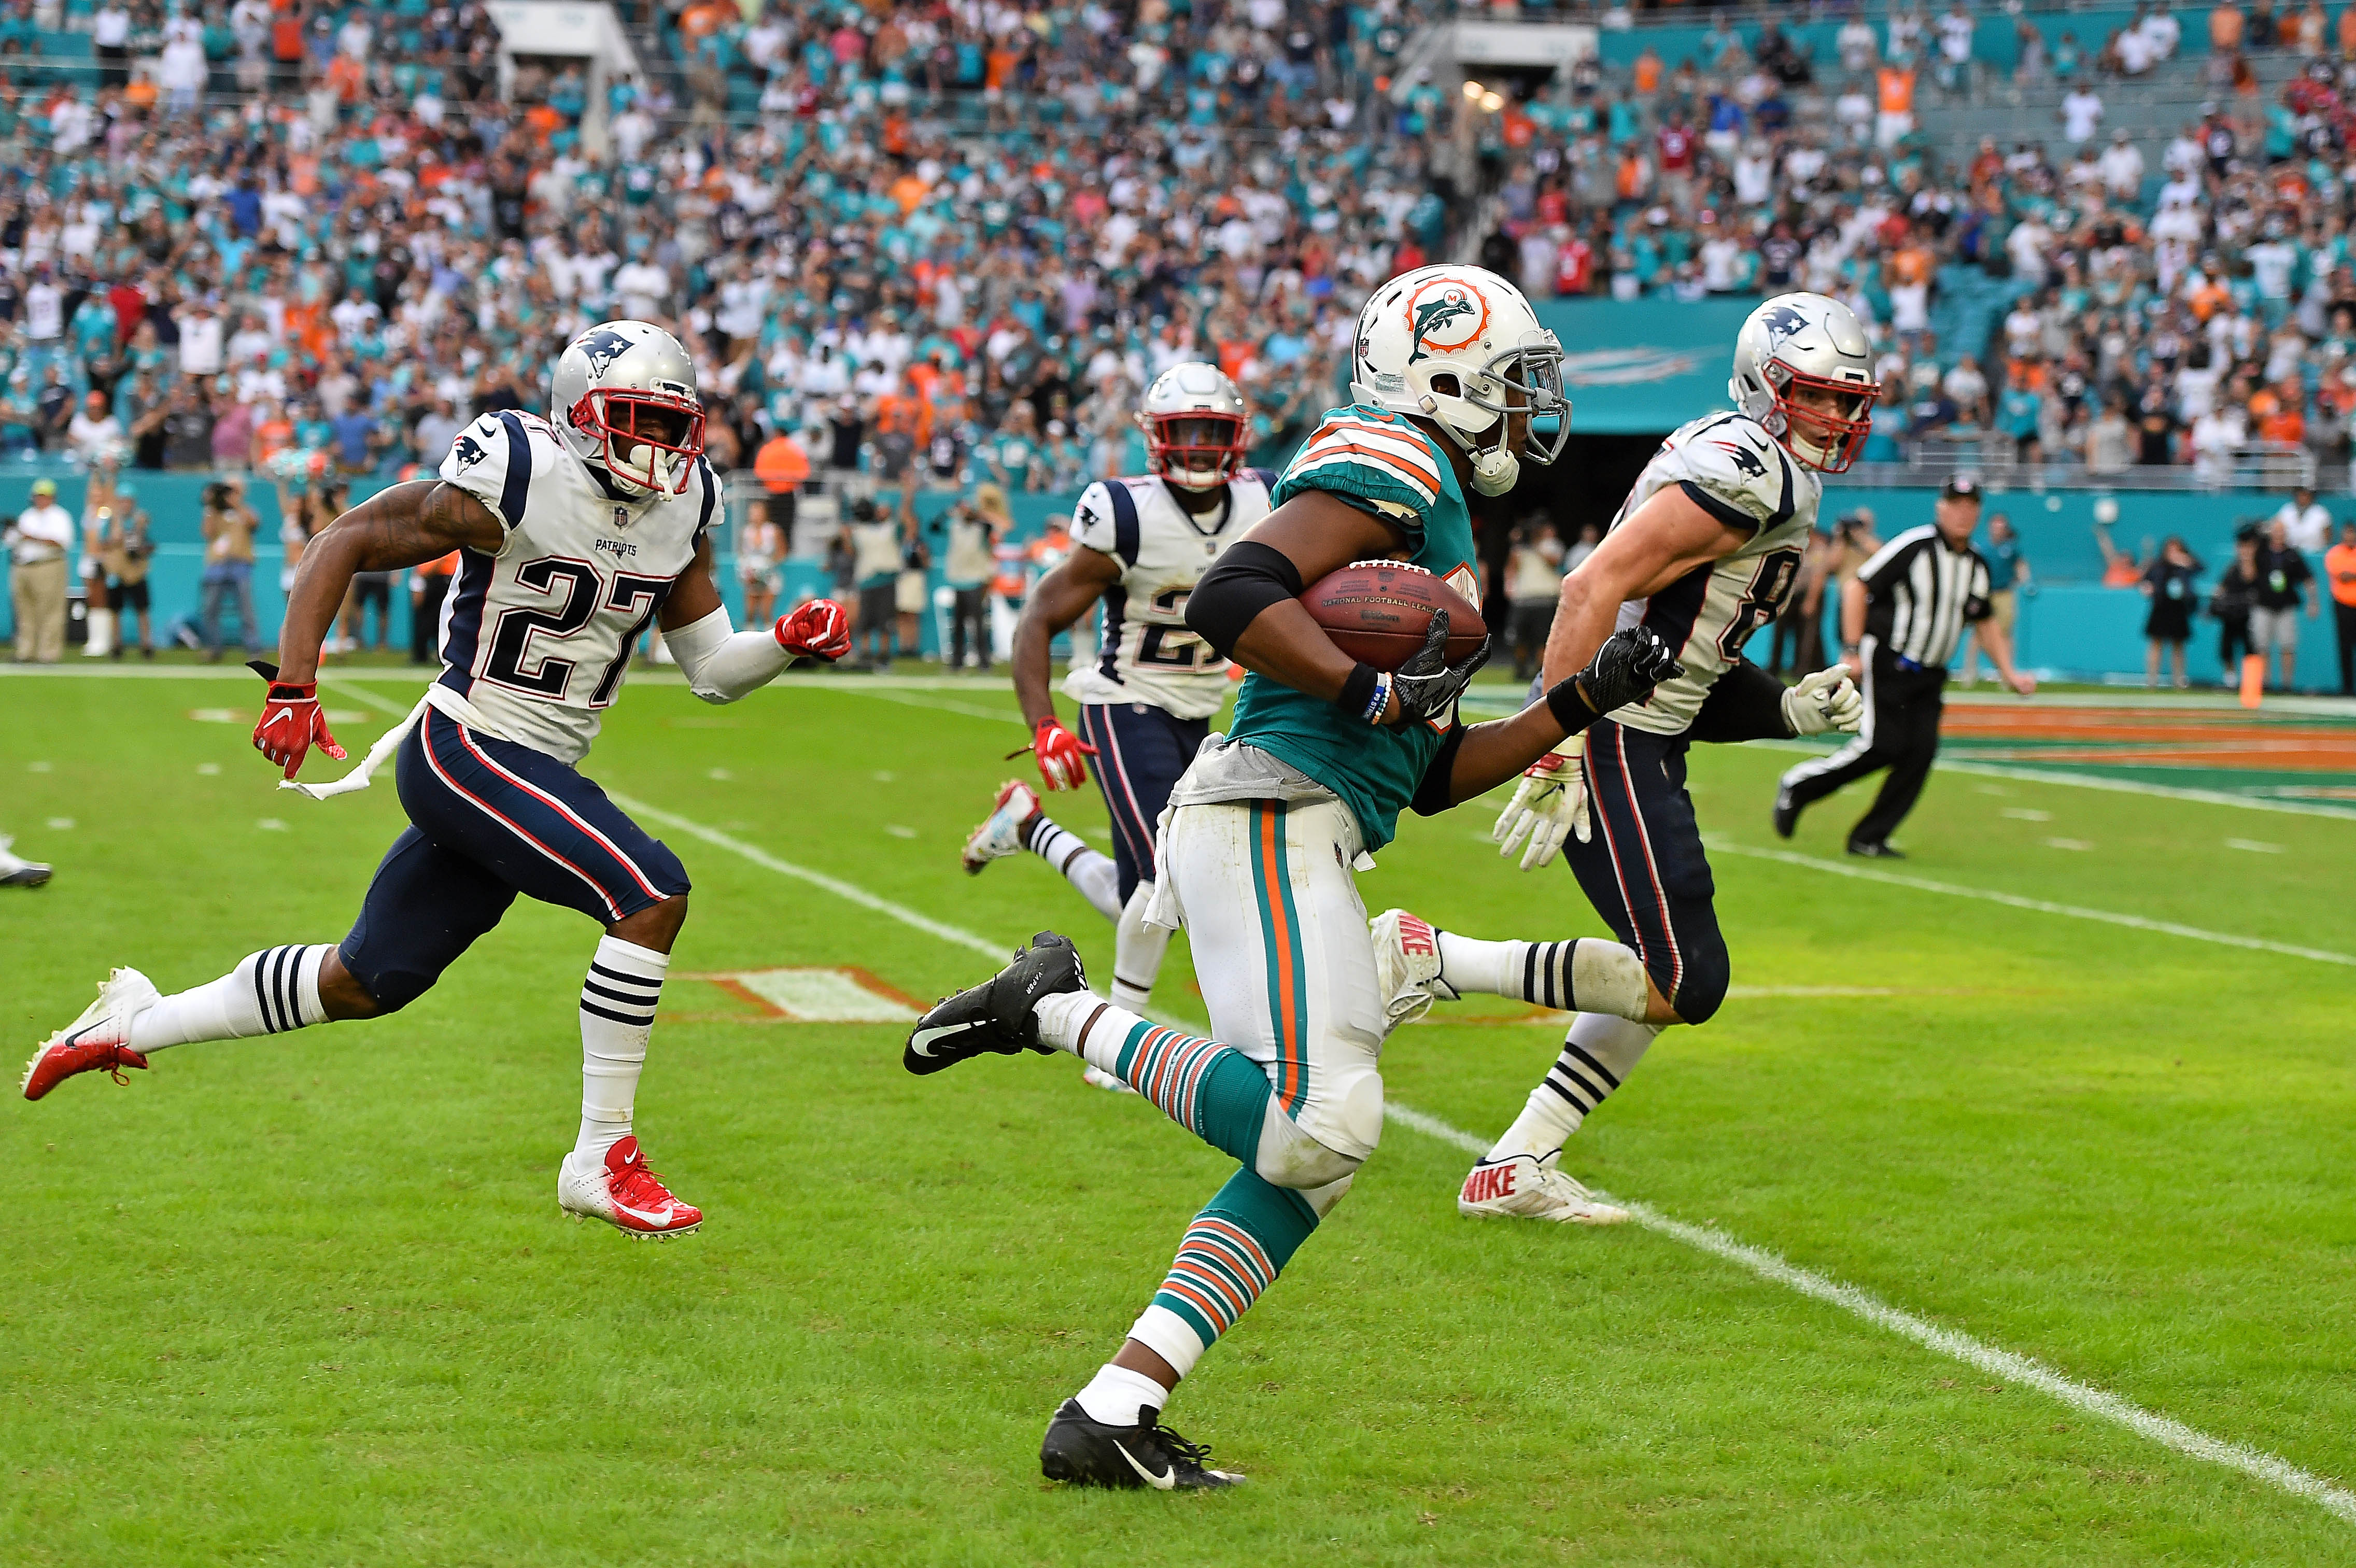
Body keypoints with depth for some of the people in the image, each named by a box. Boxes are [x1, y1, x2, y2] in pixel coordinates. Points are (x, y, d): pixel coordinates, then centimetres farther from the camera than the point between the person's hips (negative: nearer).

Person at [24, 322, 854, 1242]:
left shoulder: (682, 509, 6)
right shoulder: (517, 482, -16)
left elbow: (714, 673, 12)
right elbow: (344, 544, -9)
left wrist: (789, 643, -9)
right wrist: (293, 689, -14)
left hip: (534, 778, 8)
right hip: (462, 753, -8)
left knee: (363, 984, 14)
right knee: (651, 894, -22)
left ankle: (137, 1024, 32)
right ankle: (601, 1159, -14)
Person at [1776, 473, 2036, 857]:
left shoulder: (1977, 566, 9)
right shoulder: (1914, 547, -12)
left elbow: (1985, 623, 23)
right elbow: (1859, 588, -10)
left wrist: (2008, 673, 13)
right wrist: (1851, 651, -16)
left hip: (1929, 677, 6)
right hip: (1886, 663, -6)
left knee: (1922, 751, -8)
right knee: (1882, 745, -15)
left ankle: (1869, 838, 1)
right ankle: (1797, 786, 7)